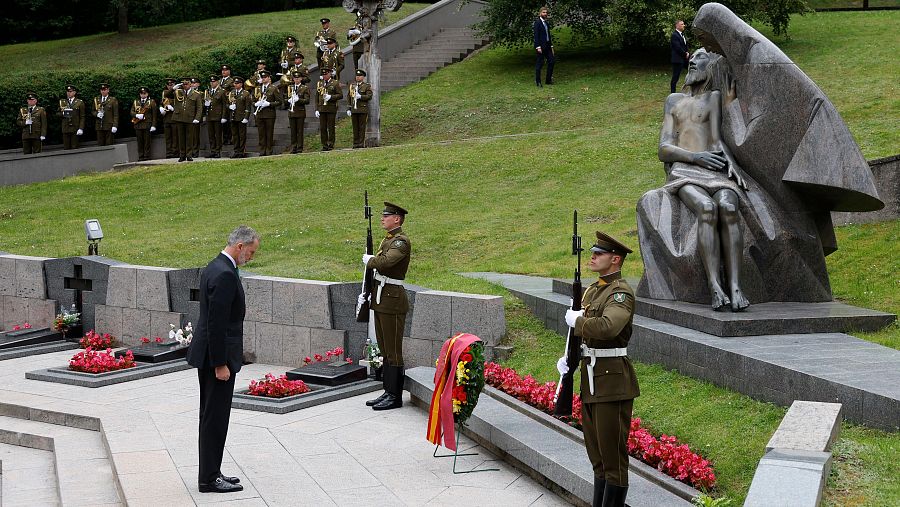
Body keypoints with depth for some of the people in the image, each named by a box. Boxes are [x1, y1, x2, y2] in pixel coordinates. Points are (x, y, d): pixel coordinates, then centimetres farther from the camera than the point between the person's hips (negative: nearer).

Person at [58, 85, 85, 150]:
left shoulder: (80, 102, 4)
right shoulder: (62, 102, 14)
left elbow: (82, 117, 0)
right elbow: (57, 114, 16)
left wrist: (81, 128, -10)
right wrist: (63, 114, -8)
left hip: (75, 129, -3)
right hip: (65, 129, 3)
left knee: (74, 148, -3)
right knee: (66, 148, -1)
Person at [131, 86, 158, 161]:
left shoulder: (151, 102, 5)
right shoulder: (136, 102, 16)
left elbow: (154, 115, 1)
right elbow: (131, 112, 11)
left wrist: (153, 125, -7)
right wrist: (137, 115, -11)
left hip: (147, 124, -3)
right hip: (138, 125, 3)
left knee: (147, 141, -3)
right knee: (140, 141, 3)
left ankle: (147, 156, 1)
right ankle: (140, 156, 7)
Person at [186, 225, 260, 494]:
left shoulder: (215, 267, 11)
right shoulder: (225, 275, -21)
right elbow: (217, 324, -23)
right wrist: (220, 363, -21)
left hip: (208, 354, 10)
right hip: (218, 355, -10)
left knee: (211, 417, 15)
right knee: (215, 419, -3)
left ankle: (210, 473, 23)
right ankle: (209, 479, 4)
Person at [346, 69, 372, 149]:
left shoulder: (367, 86, 2)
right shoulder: (352, 86, 15)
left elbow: (369, 96, -9)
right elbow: (348, 98, 15)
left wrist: (360, 96, -19)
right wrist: (348, 109, 8)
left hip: (363, 110, -4)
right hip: (354, 110, 4)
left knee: (362, 127, -3)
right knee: (355, 127, 5)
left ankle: (362, 143, 0)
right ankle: (356, 143, 8)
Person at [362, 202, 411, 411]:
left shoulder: (401, 241, -14)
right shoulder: (388, 239, 17)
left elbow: (386, 261, -30)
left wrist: (368, 260, -10)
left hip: (392, 299, -10)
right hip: (381, 299, 10)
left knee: (393, 352, -4)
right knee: (385, 350, 13)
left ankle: (395, 397, 1)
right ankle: (388, 392, 20)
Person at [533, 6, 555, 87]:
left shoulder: (547, 23, 14)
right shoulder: (537, 22, -9)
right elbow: (536, 35, -14)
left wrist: (551, 45, 14)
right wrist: (538, 47, -20)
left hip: (547, 45, 8)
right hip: (541, 46, -8)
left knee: (551, 61, 6)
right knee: (539, 63, -3)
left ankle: (548, 80, 14)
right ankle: (538, 82, 3)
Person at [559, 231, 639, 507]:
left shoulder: (621, 292, -15)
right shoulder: (592, 290, 14)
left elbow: (607, 327, -33)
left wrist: (576, 319, -16)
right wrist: (567, 357, 4)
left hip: (612, 381, -9)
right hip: (591, 379, 9)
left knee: (612, 452, -2)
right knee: (596, 452, 17)